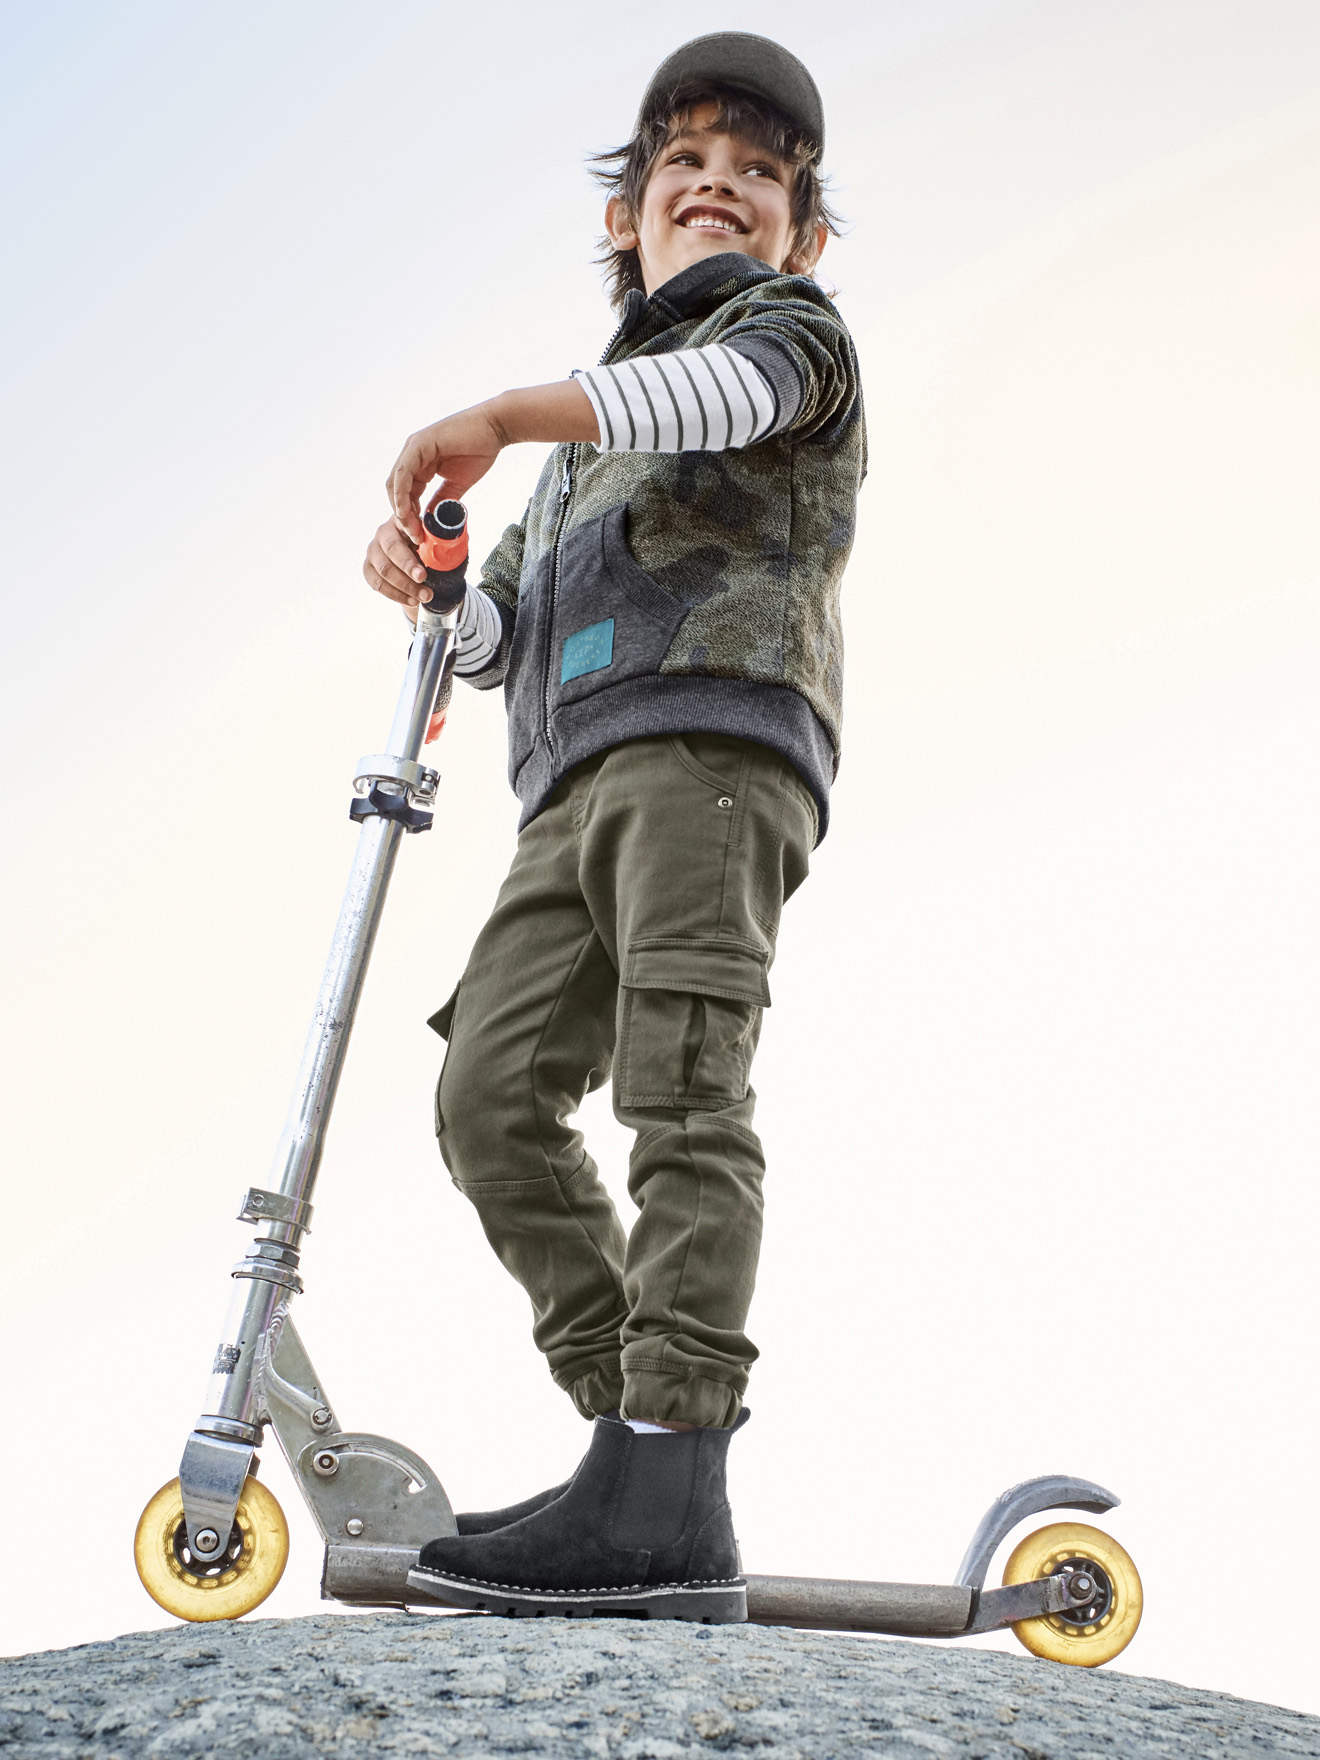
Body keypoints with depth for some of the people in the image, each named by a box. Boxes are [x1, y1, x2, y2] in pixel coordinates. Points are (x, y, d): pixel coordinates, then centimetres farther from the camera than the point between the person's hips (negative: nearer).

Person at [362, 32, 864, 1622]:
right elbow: (494, 636, 35)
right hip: (581, 789, 7)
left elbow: (729, 383, -9)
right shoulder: (598, 448, 38)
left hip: (716, 733, -7)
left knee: (680, 1085, -21)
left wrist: (501, 411, -18)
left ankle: (669, 1505, -29)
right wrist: (424, 578, 13)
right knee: (493, 1094, -9)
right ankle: (638, 1428, -9)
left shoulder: (792, 323, 18)